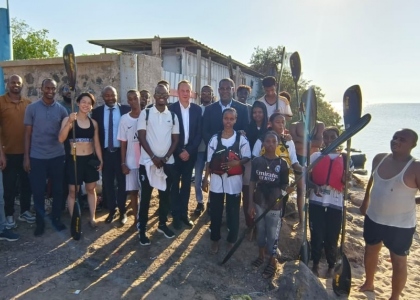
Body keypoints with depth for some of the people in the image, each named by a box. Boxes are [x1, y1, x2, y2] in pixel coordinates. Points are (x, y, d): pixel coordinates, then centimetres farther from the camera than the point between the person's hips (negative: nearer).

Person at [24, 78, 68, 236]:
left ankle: (56, 219, 26)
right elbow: (28, 133, 1)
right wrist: (26, 156, -4)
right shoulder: (32, 108, 0)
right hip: (37, 157, -1)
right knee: (38, 191, 5)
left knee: (58, 190, 9)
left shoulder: (61, 109, 3)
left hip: (57, 156, 1)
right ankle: (40, 222, 20)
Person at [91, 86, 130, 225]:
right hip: (105, 152, 2)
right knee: (107, 183, 10)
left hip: (121, 151, -2)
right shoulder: (97, 111, 2)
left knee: (122, 182, 10)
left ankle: (122, 211, 24)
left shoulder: (126, 109, -3)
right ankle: (112, 211, 26)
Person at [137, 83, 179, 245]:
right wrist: (153, 157, -12)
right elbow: (142, 137, -5)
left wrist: (165, 158, -7)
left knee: (165, 194, 12)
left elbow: (175, 139, 5)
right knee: (145, 196, 4)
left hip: (168, 162, 3)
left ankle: (162, 224, 29)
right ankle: (142, 229, 15)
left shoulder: (173, 116, 6)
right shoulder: (145, 113, -1)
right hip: (147, 161, -3)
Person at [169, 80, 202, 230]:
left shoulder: (197, 109, 1)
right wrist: (179, 151, -11)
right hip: (175, 152, -2)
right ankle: (176, 215, 19)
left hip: (190, 152, 2)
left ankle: (184, 213, 22)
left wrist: (189, 150, -9)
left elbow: (199, 133, 0)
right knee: (174, 183, 8)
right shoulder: (171, 109, -6)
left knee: (186, 183, 11)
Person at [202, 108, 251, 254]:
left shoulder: (241, 139, -4)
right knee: (215, 212, 11)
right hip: (216, 180, 1)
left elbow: (247, 158, 0)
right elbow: (209, 161, 4)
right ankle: (215, 240, 29)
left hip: (234, 181, -1)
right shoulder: (214, 138, 0)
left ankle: (231, 241, 29)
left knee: (233, 213, 10)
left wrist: (237, 162, -20)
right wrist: (205, 178, 3)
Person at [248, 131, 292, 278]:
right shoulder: (257, 161, -3)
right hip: (259, 203, 2)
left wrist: (285, 190, -26)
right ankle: (261, 255, 40)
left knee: (273, 234, 8)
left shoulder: (282, 163, -7)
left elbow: (284, 186, -2)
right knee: (260, 230, 18)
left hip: (275, 205, -2)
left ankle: (272, 262, 28)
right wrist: (250, 204, -1)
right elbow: (252, 183, 1)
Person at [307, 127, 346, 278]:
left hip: (335, 204, 0)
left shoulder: (344, 159, 3)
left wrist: (346, 178, -18)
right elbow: (306, 177, 3)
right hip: (316, 202, 0)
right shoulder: (315, 156, 3)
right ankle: (315, 264, 29)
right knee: (316, 235, 7)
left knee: (332, 237, 8)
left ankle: (331, 265, 31)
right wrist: (314, 186, -17)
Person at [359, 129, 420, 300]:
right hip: (373, 218, 6)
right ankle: (368, 284, 48)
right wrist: (365, 202, 19)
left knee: (398, 261, 11)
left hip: (400, 225, -6)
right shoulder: (379, 158, -2)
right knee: (370, 251, 23)